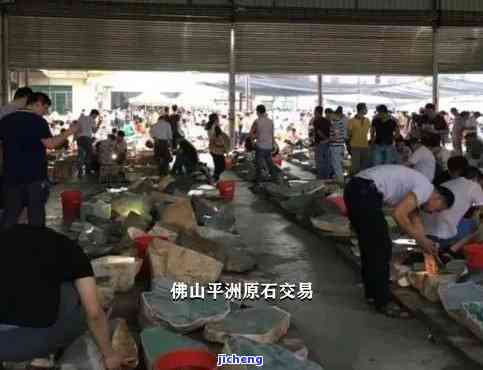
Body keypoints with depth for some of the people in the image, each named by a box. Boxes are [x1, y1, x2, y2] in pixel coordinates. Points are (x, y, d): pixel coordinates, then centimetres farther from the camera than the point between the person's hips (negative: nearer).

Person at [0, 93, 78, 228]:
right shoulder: (38, 121, -9)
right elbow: (50, 144, -17)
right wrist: (69, 132, -8)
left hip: (11, 174, 5)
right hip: (35, 175, -4)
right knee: (36, 213, 7)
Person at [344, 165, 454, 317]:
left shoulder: (415, 188, 25)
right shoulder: (426, 188, -4)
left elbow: (415, 220, 30)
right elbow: (398, 214, -14)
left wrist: (427, 246, 32)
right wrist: (421, 240, -4)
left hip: (353, 189, 11)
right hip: (365, 192, -11)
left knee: (369, 245, 21)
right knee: (381, 248, -2)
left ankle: (372, 293, 33)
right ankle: (383, 302, 5)